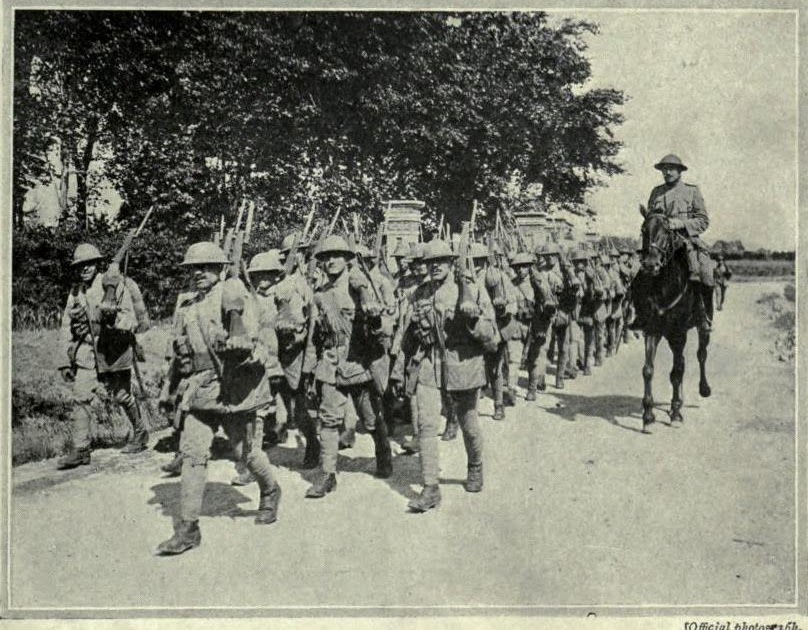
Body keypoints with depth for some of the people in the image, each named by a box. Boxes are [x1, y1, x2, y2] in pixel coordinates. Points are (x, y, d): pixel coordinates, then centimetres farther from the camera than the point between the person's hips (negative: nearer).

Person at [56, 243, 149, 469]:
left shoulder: (115, 287, -9)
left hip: (114, 353, -3)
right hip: (86, 355, 4)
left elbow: (131, 322, -11)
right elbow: (67, 325, 13)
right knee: (80, 398, -7)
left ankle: (140, 433, 33)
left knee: (122, 397, 9)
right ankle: (80, 450, -4)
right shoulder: (75, 292, 5)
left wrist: (114, 317, -32)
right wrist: (69, 354, 7)